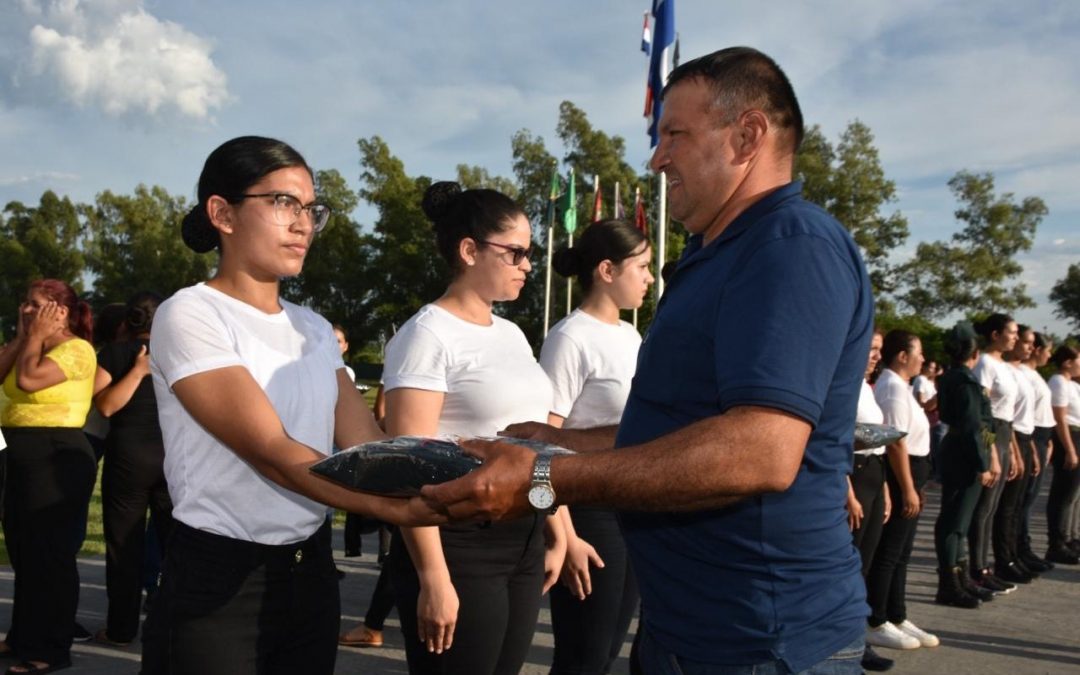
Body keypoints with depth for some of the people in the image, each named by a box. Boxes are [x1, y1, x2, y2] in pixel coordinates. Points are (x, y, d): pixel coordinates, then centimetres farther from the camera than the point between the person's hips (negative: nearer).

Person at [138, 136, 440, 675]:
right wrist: (397, 507, -34)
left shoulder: (313, 328, 10)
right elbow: (270, 452, -22)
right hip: (219, 581, -6)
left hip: (311, 571, 6)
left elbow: (367, 445, -1)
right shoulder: (189, 315, -11)